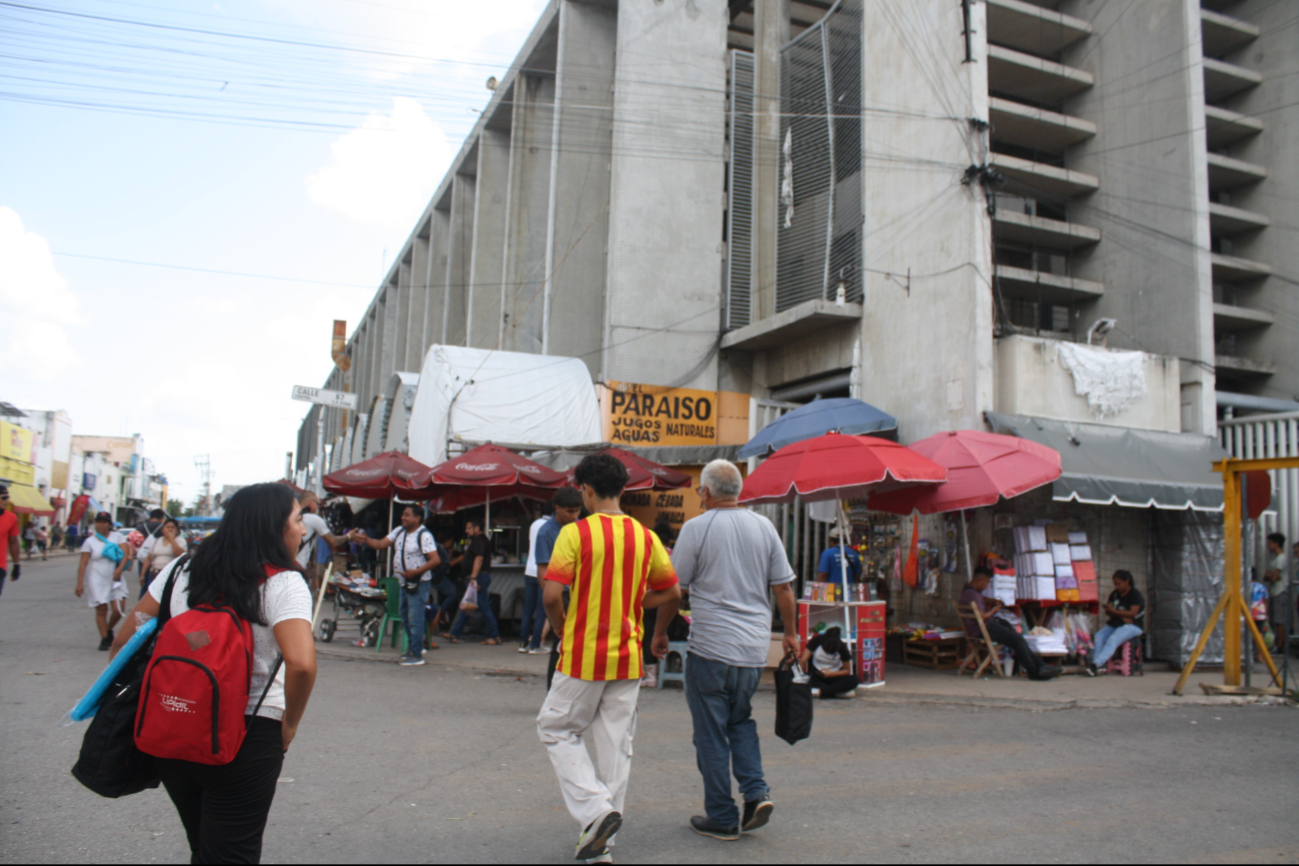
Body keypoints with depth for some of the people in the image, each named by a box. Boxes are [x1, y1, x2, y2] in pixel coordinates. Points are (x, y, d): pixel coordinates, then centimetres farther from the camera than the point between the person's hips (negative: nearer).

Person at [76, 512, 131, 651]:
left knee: (118, 609, -7)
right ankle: (104, 639, 10)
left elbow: (126, 554, -6)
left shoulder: (117, 537, 5)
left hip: (114, 579, 1)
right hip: (97, 580, -1)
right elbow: (83, 564, -2)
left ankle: (109, 630, 21)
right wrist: (80, 583, -10)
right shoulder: (90, 541, 3)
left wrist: (119, 569, -23)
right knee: (101, 609, -2)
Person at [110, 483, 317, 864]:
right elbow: (302, 663, -28)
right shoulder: (283, 583, -14)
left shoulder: (182, 570, 3)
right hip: (247, 737, -5)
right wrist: (289, 724, -11)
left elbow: (124, 642, 5)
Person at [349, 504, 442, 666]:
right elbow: (381, 544, 6)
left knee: (415, 619, -7)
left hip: (419, 583, -8)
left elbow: (436, 560, -20)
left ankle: (416, 654, 2)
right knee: (405, 616, 17)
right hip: (404, 582, 9)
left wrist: (416, 572, -24)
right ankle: (413, 648, 32)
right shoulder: (399, 532, 9)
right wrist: (364, 540, -10)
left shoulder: (424, 536, -15)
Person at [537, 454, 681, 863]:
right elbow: (672, 593, 7)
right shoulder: (645, 536, 3)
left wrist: (561, 628, 0)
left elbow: (551, 594, -17)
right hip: (628, 659, 4)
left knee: (558, 730, 15)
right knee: (614, 744, 11)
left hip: (582, 657, -4)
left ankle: (595, 808, -2)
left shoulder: (575, 533, -11)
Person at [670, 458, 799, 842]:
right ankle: (756, 791, 6)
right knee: (741, 721, 22)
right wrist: (791, 633, 18)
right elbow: (783, 587, 7)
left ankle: (722, 818, 13)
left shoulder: (697, 527, -6)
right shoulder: (764, 526, 5)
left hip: (711, 648, -5)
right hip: (755, 648, 5)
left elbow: (674, 589, -3)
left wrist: (660, 631, 10)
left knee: (712, 734, 6)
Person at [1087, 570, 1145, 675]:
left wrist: (1114, 611, -22)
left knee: (1112, 639, -34)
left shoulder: (1135, 594, -3)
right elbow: (1110, 611, 10)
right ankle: (1097, 666, -37)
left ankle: (1096, 663, -49)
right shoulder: (1115, 594, 16)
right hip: (1115, 625, 6)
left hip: (1132, 626, -6)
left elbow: (1132, 613, -14)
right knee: (1098, 637, -24)